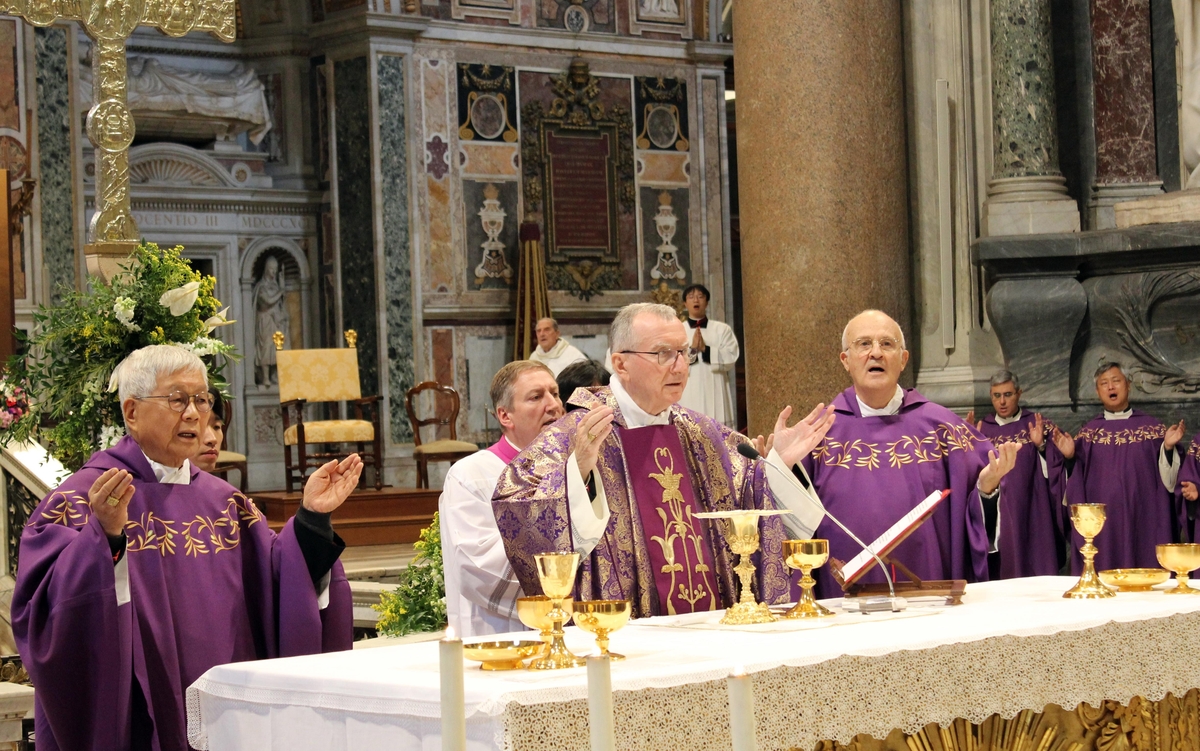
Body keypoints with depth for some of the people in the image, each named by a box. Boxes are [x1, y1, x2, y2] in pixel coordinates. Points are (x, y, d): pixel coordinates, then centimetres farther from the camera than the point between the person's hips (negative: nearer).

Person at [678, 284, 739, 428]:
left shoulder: (722, 329, 11)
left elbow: (731, 357, -2)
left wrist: (705, 349, -13)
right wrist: (691, 350, -15)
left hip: (714, 395, 0)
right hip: (687, 396, 0)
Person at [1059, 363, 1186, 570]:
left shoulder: (1153, 428, 5)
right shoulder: (1087, 433, 8)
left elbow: (1168, 479, 1)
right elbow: (1075, 482, 5)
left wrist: (1168, 448, -14)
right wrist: (1069, 457, -11)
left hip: (1144, 523, 0)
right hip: (1101, 526, 1)